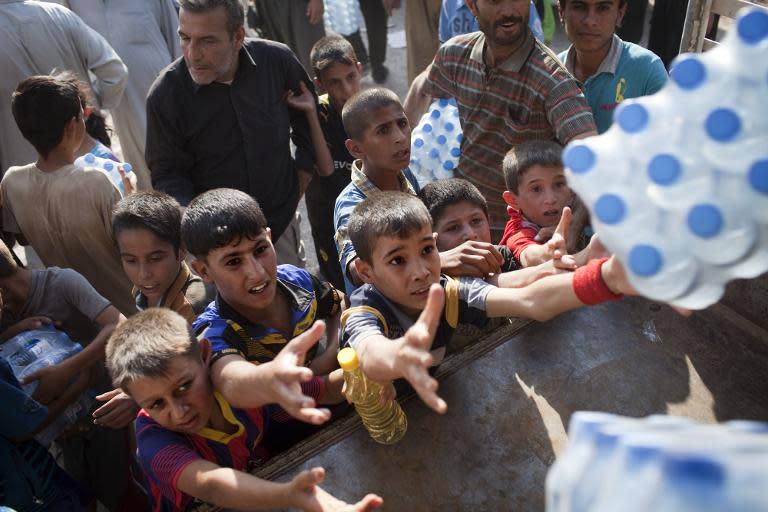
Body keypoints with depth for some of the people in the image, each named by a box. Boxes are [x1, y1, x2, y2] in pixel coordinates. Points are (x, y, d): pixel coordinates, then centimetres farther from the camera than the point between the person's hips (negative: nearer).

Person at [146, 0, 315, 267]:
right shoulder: (165, 94, -16)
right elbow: (166, 173, -8)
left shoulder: (277, 60, -11)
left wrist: (301, 177, 6)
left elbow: (308, 117, 8)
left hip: (281, 219, 3)